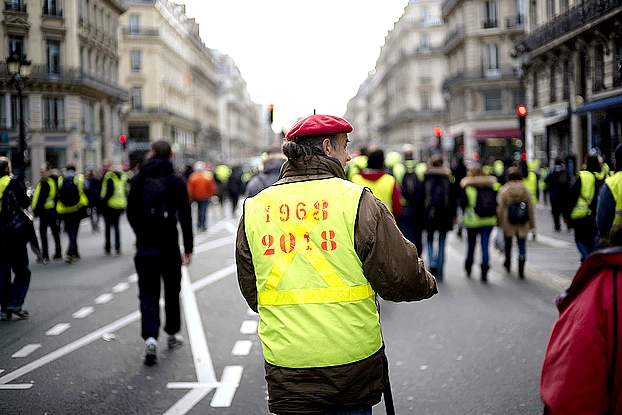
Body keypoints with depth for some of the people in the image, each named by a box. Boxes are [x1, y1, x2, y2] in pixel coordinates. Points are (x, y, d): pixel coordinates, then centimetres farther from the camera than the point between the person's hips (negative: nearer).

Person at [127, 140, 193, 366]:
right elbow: (185, 216, -7)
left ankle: (150, 338, -16)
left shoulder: (138, 179, 3)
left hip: (144, 247, 1)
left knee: (148, 294, 3)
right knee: (172, 292, 16)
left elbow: (131, 212, 8)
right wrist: (188, 248, -2)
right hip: (169, 247, -1)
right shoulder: (177, 181, -4)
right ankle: (172, 334, 28)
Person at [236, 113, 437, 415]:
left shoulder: (254, 209, 3)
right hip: (353, 361, -2)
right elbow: (402, 278, -9)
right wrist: (427, 284, 13)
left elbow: (251, 293, 11)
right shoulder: (357, 201, -9)